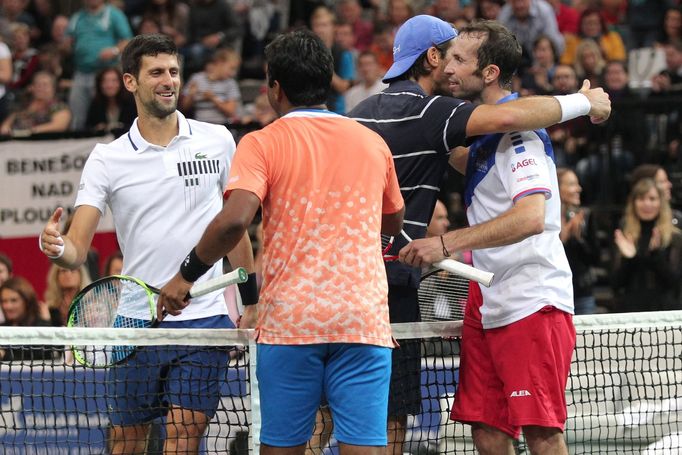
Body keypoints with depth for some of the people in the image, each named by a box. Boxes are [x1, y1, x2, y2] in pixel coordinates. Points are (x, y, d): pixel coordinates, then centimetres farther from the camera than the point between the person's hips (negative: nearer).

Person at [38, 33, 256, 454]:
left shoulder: (216, 141, 5)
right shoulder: (106, 160, 1)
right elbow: (77, 249, -4)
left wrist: (251, 301, 12)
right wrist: (56, 248, -28)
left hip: (205, 322, 0)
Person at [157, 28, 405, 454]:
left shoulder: (263, 143, 0)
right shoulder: (374, 143, 12)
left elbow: (235, 219, -16)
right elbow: (394, 222, 28)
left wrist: (187, 274, -4)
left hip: (289, 320, -2)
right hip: (364, 319, 2)